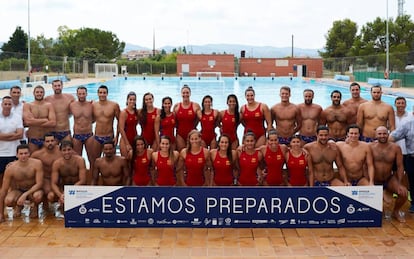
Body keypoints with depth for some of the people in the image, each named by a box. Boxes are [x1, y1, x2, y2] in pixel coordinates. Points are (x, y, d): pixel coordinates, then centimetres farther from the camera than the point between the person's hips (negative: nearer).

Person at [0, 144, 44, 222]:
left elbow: (39, 183, -19)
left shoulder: (37, 163, -21)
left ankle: (35, 207, 2)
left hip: (33, 190, -1)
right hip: (18, 190, 2)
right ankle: (19, 206, 8)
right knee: (8, 201, -30)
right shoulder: (10, 168, -19)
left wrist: (25, 195, -34)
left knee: (38, 196, -37)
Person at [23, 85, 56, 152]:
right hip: (33, 140, 0)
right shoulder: (27, 105, 2)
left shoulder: (49, 105, 3)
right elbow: (28, 121, -15)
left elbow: (53, 123, -11)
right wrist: (45, 120, -10)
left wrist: (35, 122, -12)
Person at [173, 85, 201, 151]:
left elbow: (199, 119, 5)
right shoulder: (176, 106, 1)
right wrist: (178, 128, 6)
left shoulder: (196, 106, -5)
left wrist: (192, 127, 5)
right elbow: (174, 120, 11)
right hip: (180, 134, 1)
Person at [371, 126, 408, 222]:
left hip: (389, 179, 1)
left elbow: (400, 166, -4)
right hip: (374, 181, -1)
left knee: (404, 192, -22)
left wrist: (399, 184, -12)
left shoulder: (395, 148, -8)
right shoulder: (370, 147, -14)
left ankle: (396, 212, 10)